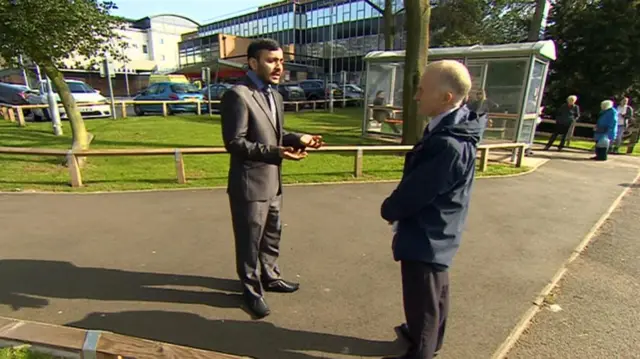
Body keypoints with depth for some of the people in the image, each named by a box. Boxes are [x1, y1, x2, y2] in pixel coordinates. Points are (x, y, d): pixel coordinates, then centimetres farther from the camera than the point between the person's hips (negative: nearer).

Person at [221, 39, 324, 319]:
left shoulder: (274, 95, 11)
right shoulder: (237, 95, -18)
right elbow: (234, 142, -22)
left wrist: (299, 138, -2)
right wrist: (276, 152, -31)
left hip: (272, 181, 9)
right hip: (249, 183, -9)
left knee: (272, 234, 23)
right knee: (249, 241, 9)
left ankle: (270, 277, 45)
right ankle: (252, 290, 30)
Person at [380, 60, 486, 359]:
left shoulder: (449, 145, -32)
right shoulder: (454, 128, -1)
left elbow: (413, 193, -25)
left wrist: (388, 210, -6)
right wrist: (395, 208, 4)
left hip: (425, 236, -10)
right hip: (438, 233, 10)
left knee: (422, 300, 11)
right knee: (435, 291, 27)